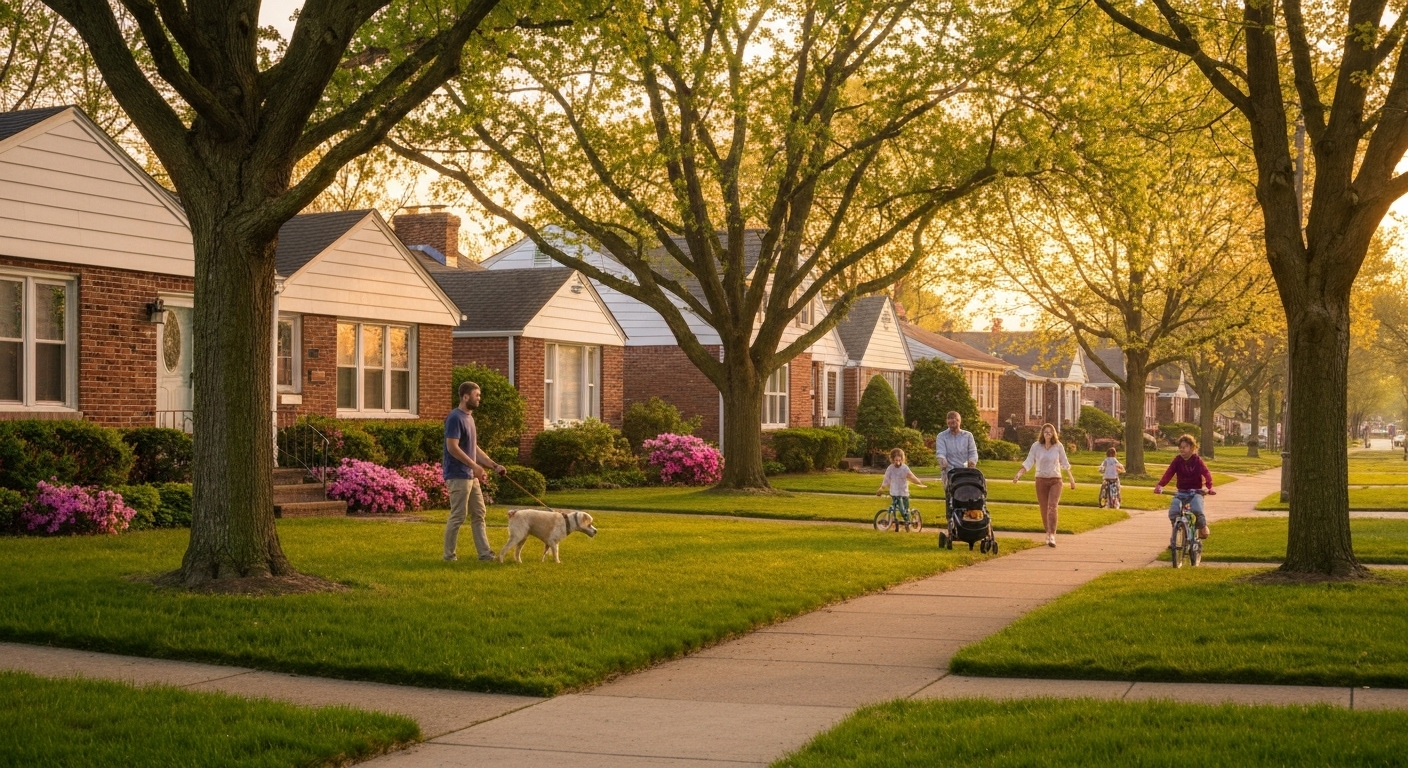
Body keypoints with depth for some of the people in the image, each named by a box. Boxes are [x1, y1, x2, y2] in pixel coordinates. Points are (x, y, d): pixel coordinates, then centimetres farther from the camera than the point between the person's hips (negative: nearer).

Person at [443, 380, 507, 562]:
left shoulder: (469, 417, 15)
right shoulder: (455, 418, -15)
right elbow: (452, 447, -22)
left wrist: (495, 465, 14)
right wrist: (475, 466, -24)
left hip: (471, 476, 10)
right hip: (458, 476, -10)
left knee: (478, 515, 10)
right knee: (458, 516, -5)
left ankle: (485, 553, 13)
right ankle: (449, 555, 3)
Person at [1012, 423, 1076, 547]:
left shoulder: (1058, 446, -1)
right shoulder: (1036, 446, -3)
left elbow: (1065, 463, 11)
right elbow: (1028, 463, -4)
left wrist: (1072, 478, 18)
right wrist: (1019, 473, -19)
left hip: (1055, 481, -1)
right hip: (1041, 481, 1)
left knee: (1052, 507, -18)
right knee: (1044, 509, 5)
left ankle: (1052, 536, -25)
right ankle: (1048, 533, 21)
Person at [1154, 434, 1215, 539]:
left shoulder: (1197, 460, -4)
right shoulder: (1177, 460, 1)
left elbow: (1206, 473, -16)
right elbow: (1169, 473, -10)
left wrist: (1210, 487, -34)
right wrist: (1160, 485, -25)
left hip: (1195, 491, -2)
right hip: (1181, 491, 2)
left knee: (1197, 510, -29)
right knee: (1173, 512, -22)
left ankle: (1203, 527, 3)